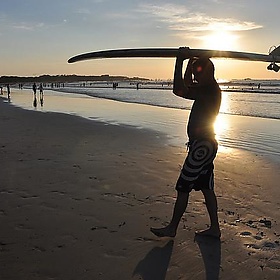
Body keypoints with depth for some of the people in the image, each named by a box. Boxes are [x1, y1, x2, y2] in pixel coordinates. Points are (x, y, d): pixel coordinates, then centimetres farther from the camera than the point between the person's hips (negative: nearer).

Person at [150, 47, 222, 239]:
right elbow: (187, 85, 27)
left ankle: (172, 228, 10)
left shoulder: (209, 90, -18)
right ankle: (214, 228, 22)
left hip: (202, 147, -10)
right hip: (207, 145, 10)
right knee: (206, 187, 14)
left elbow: (179, 90, -28)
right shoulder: (209, 89, 12)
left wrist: (179, 62, -19)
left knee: (183, 188, -2)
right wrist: (190, 61, 19)